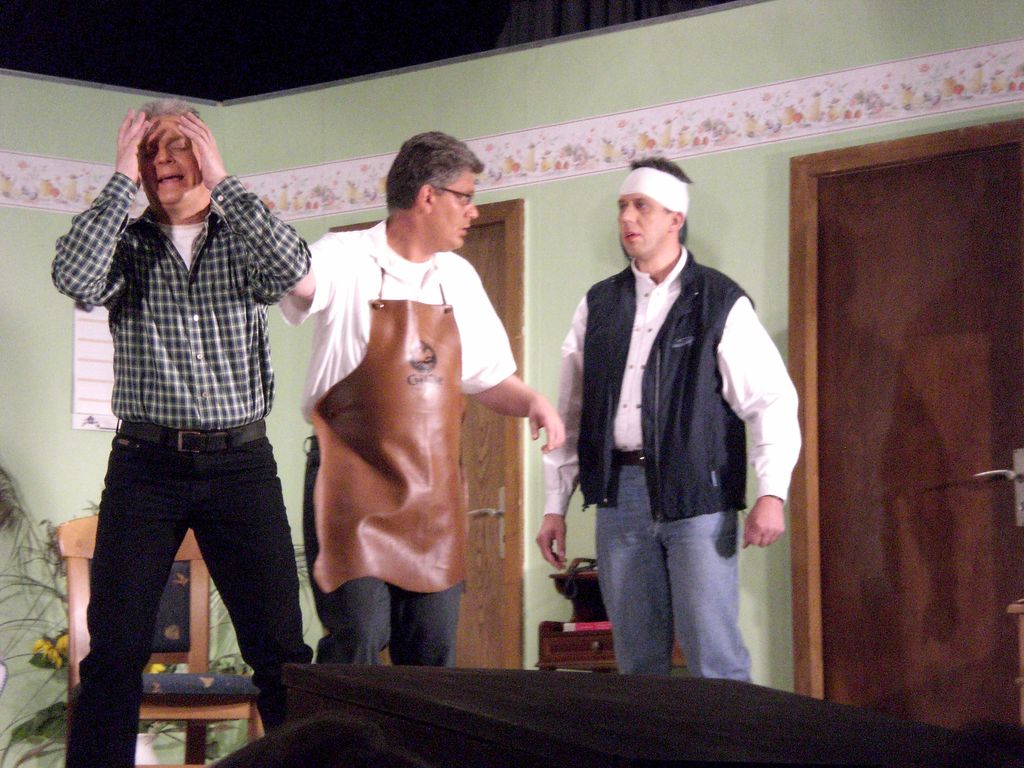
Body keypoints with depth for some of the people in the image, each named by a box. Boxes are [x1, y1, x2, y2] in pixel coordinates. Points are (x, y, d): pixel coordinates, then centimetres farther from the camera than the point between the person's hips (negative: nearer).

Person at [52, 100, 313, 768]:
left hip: (241, 462, 0)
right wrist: (124, 178, -9)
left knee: (280, 648, 0)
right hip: (145, 462, 0)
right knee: (115, 650, -3)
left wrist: (221, 181, -11)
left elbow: (292, 269, -14)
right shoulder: (127, 243, 7)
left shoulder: (245, 239, 9)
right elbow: (74, 277, -15)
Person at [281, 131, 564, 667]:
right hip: (354, 486, -6)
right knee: (357, 641, -13)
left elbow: (489, 377, 22)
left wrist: (531, 402, 2)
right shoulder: (344, 261, -4)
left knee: (433, 650, 5)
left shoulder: (458, 278, 15)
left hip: (433, 492, 6)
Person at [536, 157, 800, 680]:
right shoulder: (598, 306, 13)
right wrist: (554, 506, 11)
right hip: (620, 494, 4)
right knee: (637, 661, 8)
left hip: (697, 496, -4)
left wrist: (772, 492, -17)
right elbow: (570, 413, 15)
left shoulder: (721, 304, 0)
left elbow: (771, 400, -5)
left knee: (714, 660, -7)